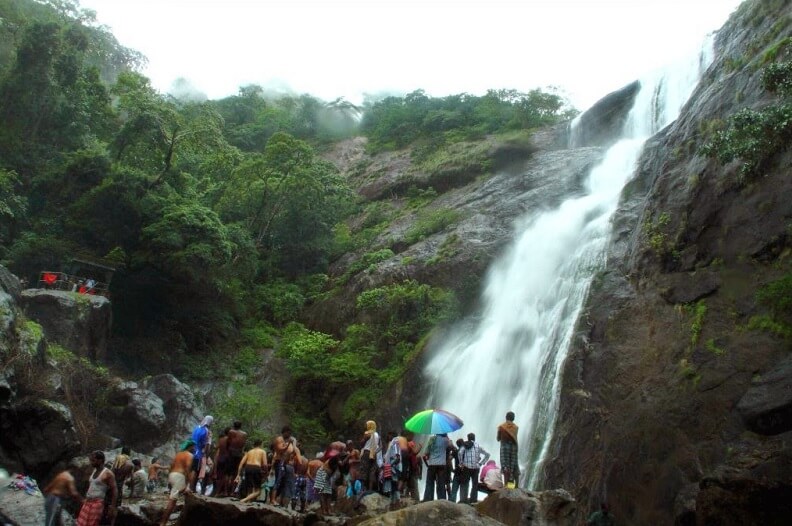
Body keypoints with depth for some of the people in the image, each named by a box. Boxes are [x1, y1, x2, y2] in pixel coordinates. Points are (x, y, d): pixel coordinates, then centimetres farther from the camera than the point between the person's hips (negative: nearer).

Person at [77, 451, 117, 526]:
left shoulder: (107, 473, -9)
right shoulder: (94, 471, 15)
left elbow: (114, 490, -12)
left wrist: (112, 508, -17)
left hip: (98, 503, -8)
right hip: (87, 503, 8)